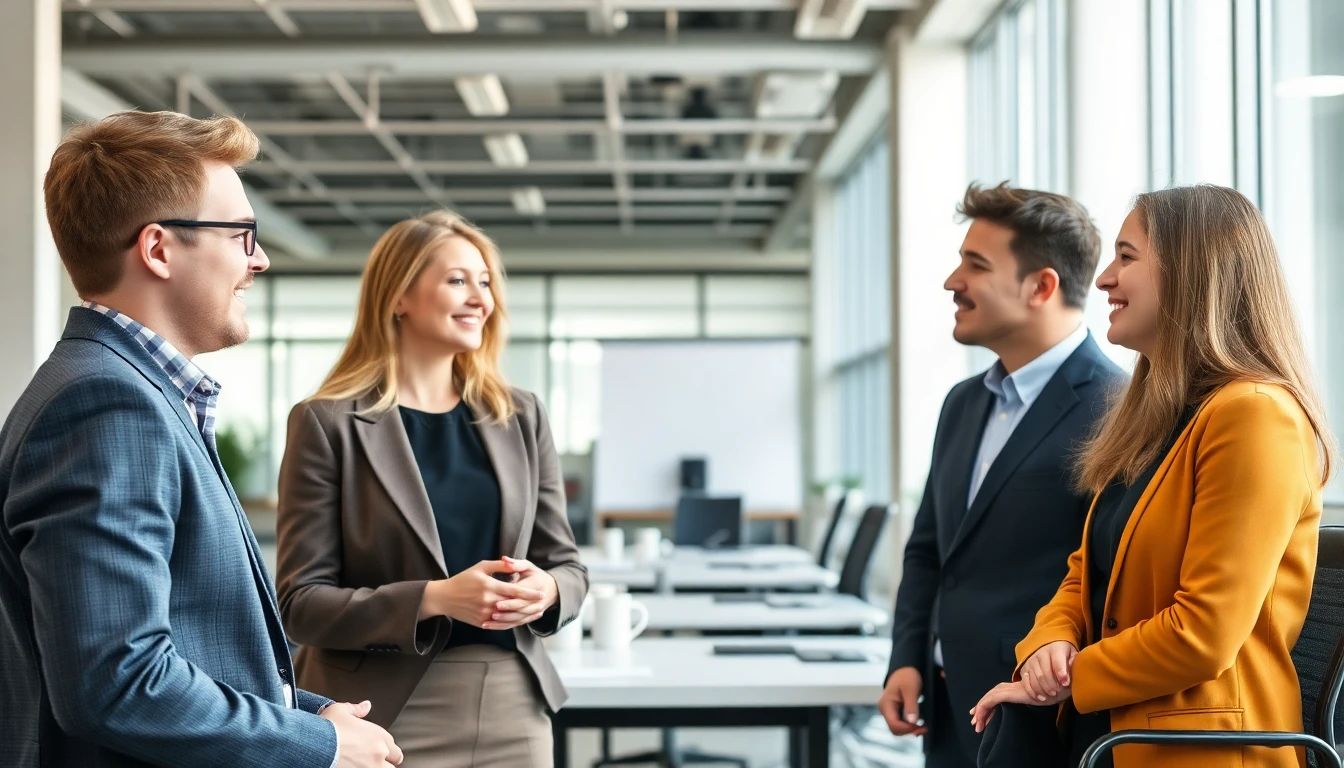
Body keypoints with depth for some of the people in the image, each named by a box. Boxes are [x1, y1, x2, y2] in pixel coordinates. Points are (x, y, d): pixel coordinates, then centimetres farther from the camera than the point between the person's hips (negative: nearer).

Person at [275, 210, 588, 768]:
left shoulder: (520, 416, 8)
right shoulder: (328, 424, -4)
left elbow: (566, 565, 12)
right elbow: (303, 602, -7)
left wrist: (546, 590, -11)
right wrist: (434, 598, -20)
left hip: (513, 706, 4)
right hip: (387, 713, -4)